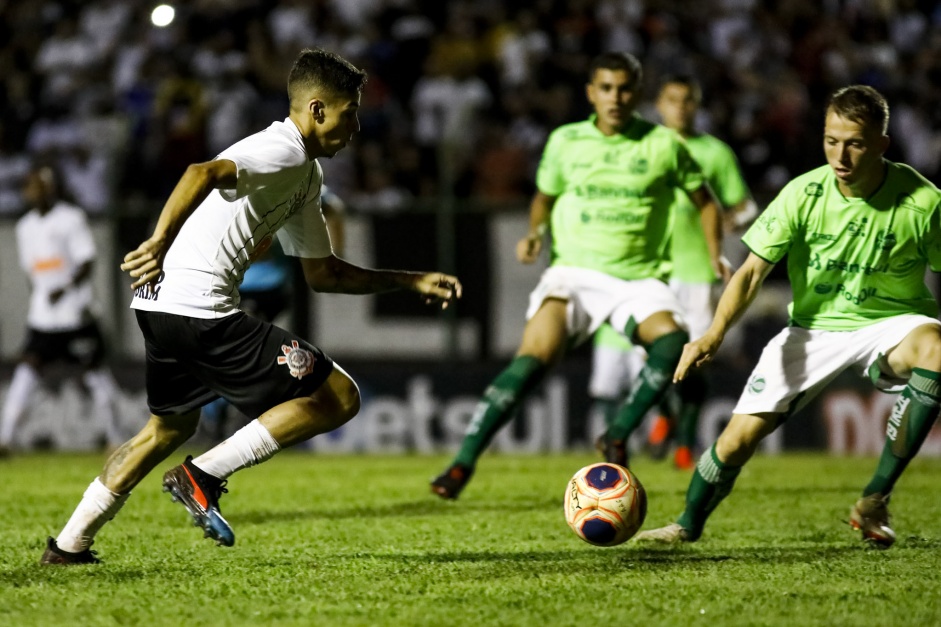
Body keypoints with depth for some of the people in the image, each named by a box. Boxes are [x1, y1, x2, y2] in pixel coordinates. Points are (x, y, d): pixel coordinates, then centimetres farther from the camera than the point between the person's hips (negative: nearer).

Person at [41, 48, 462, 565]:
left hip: (162, 305, 10)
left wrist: (411, 282, 27)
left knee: (170, 427, 30)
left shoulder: (306, 176, 22)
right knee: (339, 396, -6)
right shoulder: (283, 150, -10)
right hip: (200, 306, -10)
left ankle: (70, 545, 33)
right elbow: (204, 173, -28)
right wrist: (161, 243, -39)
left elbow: (322, 273, 28)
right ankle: (203, 475, -8)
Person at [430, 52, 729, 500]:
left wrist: (715, 252, -1)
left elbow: (704, 201, 15)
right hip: (574, 271, 0)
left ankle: (617, 438, -11)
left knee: (673, 343, -31)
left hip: (639, 278, 0)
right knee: (534, 358, -24)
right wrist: (534, 232, 3)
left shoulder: (664, 145, 3)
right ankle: (464, 461, -18)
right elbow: (545, 195, 23)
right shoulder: (565, 141, 6)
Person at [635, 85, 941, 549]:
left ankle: (875, 500, -24)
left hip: (888, 323, -1)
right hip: (813, 329, 2)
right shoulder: (804, 194, -14)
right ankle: (689, 525, 25)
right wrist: (714, 334, -26)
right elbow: (753, 270, -12)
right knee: (740, 435, -7)